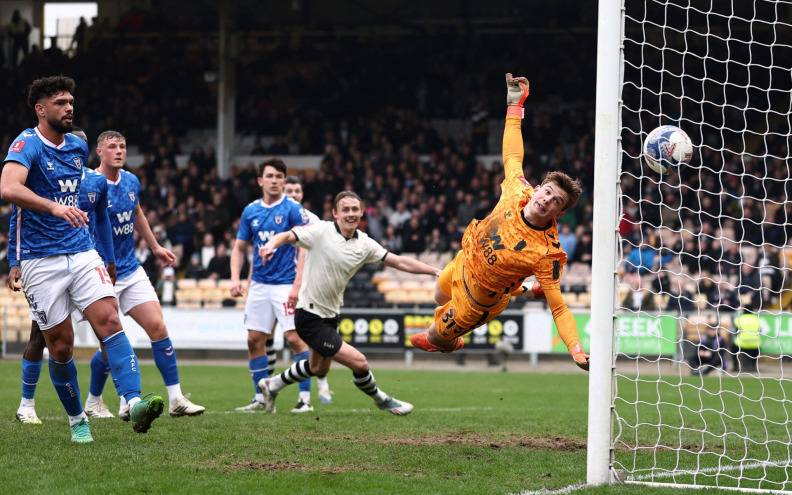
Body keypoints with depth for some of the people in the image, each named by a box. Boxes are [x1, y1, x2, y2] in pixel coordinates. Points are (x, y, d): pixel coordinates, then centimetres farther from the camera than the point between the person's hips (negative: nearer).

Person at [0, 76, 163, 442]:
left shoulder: (78, 147, 11)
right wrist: (54, 207, -43)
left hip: (81, 252, 4)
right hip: (41, 260, -4)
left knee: (109, 320, -16)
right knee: (61, 346, 0)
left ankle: (134, 404, -29)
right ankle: (77, 420, 18)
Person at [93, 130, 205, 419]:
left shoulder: (131, 182, 6)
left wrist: (155, 247, 34)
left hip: (131, 270, 6)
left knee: (157, 327, -3)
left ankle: (176, 398, 0)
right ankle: (93, 403, 13)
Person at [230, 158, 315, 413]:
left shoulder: (293, 209, -7)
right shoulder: (250, 211, 8)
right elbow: (239, 248, 16)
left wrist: (298, 284, -19)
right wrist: (235, 278, 1)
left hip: (286, 284, -6)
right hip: (259, 284, 6)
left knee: (295, 337, -12)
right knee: (255, 339, 4)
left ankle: (305, 398, -8)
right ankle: (261, 398, 14)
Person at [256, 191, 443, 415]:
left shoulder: (365, 244, 0)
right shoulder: (321, 231, -16)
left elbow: (400, 262, 1)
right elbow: (287, 236, -19)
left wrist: (435, 271, -6)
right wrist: (271, 245, -42)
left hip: (330, 315, 8)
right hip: (310, 317, -8)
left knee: (319, 368, 27)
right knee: (359, 362, -11)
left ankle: (272, 385, 47)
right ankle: (381, 400, 16)